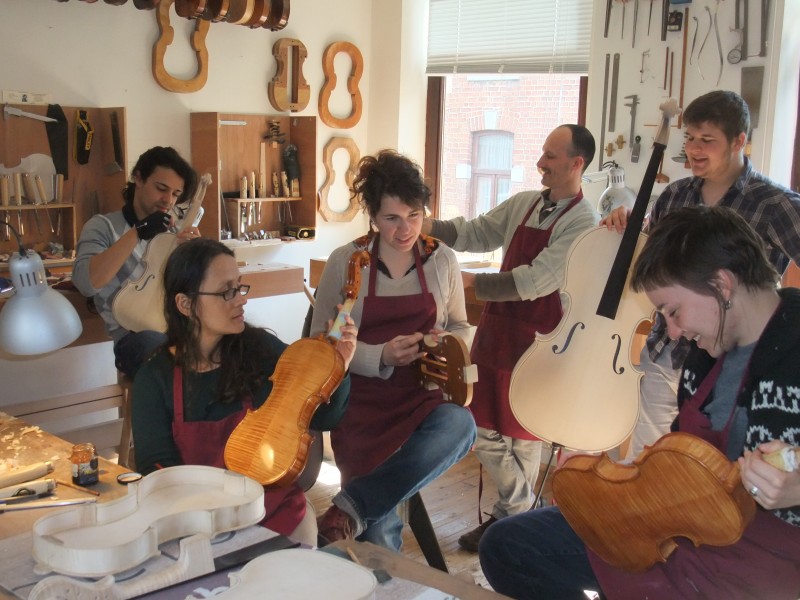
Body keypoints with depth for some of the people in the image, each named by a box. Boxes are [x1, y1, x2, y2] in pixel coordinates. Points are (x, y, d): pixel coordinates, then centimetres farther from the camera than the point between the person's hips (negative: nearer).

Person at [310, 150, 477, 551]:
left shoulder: (442, 260, 5)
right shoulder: (345, 261, -2)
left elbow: (460, 327, 17)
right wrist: (381, 356, -17)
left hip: (423, 394, 2)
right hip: (364, 400, -1)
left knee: (459, 426, -35)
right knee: (380, 527, -13)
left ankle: (351, 508, -28)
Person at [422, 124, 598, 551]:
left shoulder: (583, 222, -13)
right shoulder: (522, 204, 8)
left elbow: (536, 280, -21)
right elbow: (474, 233, 6)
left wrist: (472, 281, -20)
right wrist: (428, 225, -11)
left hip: (537, 339, -6)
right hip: (496, 327, 7)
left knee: (524, 431, 8)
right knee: (483, 427, 10)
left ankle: (513, 516, 27)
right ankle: (521, 507, 28)